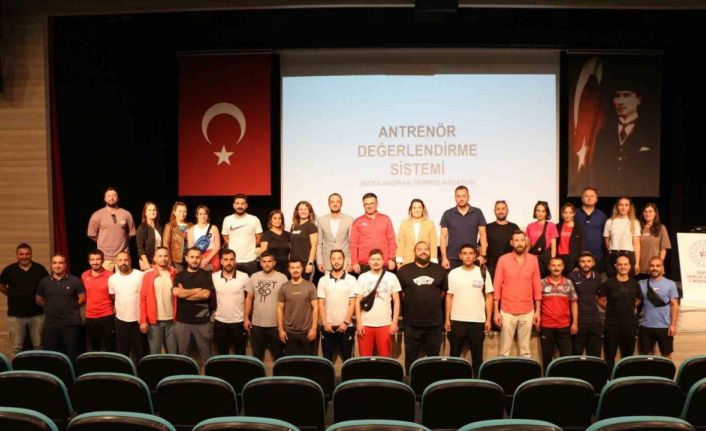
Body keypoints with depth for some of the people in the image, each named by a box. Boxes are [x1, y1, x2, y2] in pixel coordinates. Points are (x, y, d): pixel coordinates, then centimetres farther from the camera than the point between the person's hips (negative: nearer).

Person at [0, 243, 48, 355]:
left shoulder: (40, 269, -1)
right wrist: (13, 295, 8)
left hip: (37, 314, 0)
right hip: (15, 315, 0)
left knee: (39, 346, 8)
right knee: (16, 347, 7)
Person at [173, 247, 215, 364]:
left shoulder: (206, 275, 2)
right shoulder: (179, 276, 7)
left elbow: (205, 294, -13)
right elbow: (176, 292, -12)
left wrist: (184, 293, -8)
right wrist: (197, 290, -9)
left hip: (202, 321, -2)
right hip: (182, 321, 2)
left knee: (206, 353, 4)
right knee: (182, 353, 12)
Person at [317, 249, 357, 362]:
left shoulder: (351, 280, 1)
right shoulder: (323, 280, 4)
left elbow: (352, 303, -2)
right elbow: (321, 304, 2)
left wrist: (345, 322, -10)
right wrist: (325, 323, -7)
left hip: (346, 326, -1)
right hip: (328, 326, 1)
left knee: (348, 358, 5)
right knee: (327, 358, 6)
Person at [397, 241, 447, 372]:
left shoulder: (440, 270, 5)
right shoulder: (404, 270, 0)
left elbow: (444, 291, 14)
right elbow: (400, 293, 6)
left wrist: (433, 303, 10)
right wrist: (412, 304, 7)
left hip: (435, 323, 2)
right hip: (412, 323, -1)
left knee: (434, 357, 12)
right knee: (411, 356, 8)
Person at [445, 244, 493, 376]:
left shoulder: (483, 273, 1)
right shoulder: (453, 273, 2)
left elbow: (489, 297, 2)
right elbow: (449, 297, 5)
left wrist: (488, 319, -3)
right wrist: (447, 319, 1)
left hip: (478, 321, 0)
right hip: (457, 321, 0)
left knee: (477, 355, 8)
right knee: (455, 354, 9)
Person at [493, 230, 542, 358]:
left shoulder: (533, 260, 2)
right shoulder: (503, 259, -3)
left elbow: (537, 286, 5)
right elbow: (497, 287, -2)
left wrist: (537, 311, 3)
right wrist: (496, 311, -5)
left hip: (528, 312, 1)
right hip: (507, 311, -1)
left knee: (525, 349, 8)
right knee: (505, 348, 3)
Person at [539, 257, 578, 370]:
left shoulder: (568, 283, 4)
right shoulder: (542, 283, 0)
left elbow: (574, 303, 6)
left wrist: (575, 323, 2)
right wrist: (536, 320, -2)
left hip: (564, 326, 1)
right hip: (546, 326, -1)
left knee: (567, 356, 1)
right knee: (547, 356, 7)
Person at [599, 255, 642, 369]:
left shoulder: (634, 283, 6)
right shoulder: (609, 283, -5)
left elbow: (638, 299, 21)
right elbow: (601, 300, 3)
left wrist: (631, 308, 9)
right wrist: (612, 309, 4)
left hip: (630, 324, 3)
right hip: (612, 324, -3)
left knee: (628, 355, 12)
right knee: (609, 356, 0)